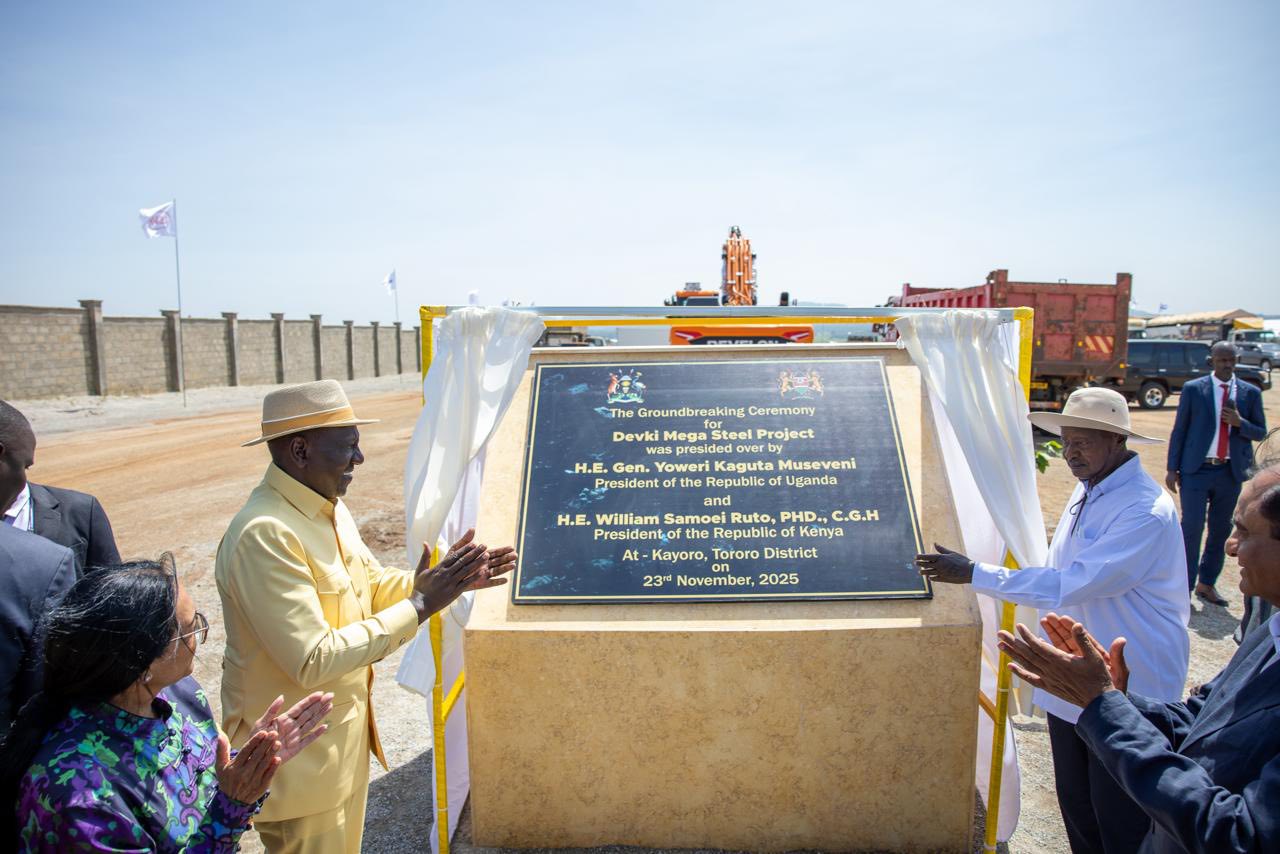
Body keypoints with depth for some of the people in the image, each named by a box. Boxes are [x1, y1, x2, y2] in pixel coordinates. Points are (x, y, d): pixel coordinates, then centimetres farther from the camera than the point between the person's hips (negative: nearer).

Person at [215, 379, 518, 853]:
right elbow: (313, 662, -29)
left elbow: (369, 584, 9)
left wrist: (439, 582, -8)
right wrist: (420, 606, -26)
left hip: (344, 727, 8)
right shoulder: (264, 535, -29)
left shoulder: (328, 506, 0)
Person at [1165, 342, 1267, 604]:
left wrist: (1240, 422, -14)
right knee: (1192, 528, -5)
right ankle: (1185, 587, 4)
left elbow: (1260, 432, 8)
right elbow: (1179, 430, 0)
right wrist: (1172, 468, -3)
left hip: (1231, 472, 3)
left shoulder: (1250, 393, 6)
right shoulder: (1193, 389, -1)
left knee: (1221, 530, 10)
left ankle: (1206, 584, 23)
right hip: (1196, 470, -3)